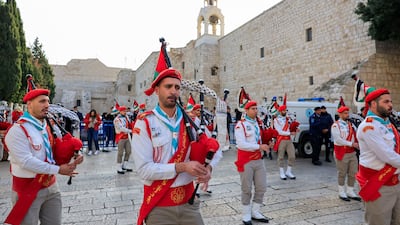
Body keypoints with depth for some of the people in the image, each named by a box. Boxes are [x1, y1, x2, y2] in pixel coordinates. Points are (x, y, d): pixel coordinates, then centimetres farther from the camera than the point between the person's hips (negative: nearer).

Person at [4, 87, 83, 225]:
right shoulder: (18, 130, -17)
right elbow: (27, 161, -24)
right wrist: (58, 169, -22)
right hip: (28, 190, -7)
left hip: (51, 186, 7)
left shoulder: (47, 127, 8)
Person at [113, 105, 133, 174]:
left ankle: (124, 166, 26)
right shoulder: (117, 119, -13)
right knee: (120, 153, -4)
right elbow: (121, 128, -22)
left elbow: (129, 125, 16)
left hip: (127, 137, 8)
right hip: (121, 138, -8)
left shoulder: (126, 117, 11)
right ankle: (119, 168, 5)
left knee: (128, 151, 12)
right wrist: (130, 131, -25)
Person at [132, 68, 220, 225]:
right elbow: (144, 169, -17)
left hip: (188, 201, 4)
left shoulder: (190, 120, 3)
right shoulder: (145, 123, -11)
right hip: (159, 206, -3)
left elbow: (211, 147, 8)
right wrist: (181, 167, -24)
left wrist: (208, 168, -12)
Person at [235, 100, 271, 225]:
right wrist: (259, 147, -24)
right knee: (247, 190, 6)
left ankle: (255, 212, 28)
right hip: (246, 161, -7)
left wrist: (266, 144, 0)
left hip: (259, 160, 7)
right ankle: (246, 215, 23)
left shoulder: (258, 123, 10)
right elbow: (241, 144, -23)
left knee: (261, 188, 11)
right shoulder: (240, 125, -14)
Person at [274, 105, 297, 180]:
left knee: (292, 156, 2)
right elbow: (280, 132, -13)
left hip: (289, 140, 5)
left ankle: (288, 172, 17)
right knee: (281, 157, 4)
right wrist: (290, 133, -13)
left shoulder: (288, 119, 13)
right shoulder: (276, 120, -6)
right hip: (281, 140, -5)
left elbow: (290, 128, 15)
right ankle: (282, 173, 16)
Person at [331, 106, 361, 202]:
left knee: (353, 173, 11)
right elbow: (338, 139, -19)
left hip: (352, 152, 6)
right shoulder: (336, 125, -10)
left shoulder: (351, 124, 11)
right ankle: (342, 193, 19)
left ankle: (350, 192, 26)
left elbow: (357, 136, 8)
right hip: (342, 153, -6)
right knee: (342, 174, 5)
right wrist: (351, 144, -20)